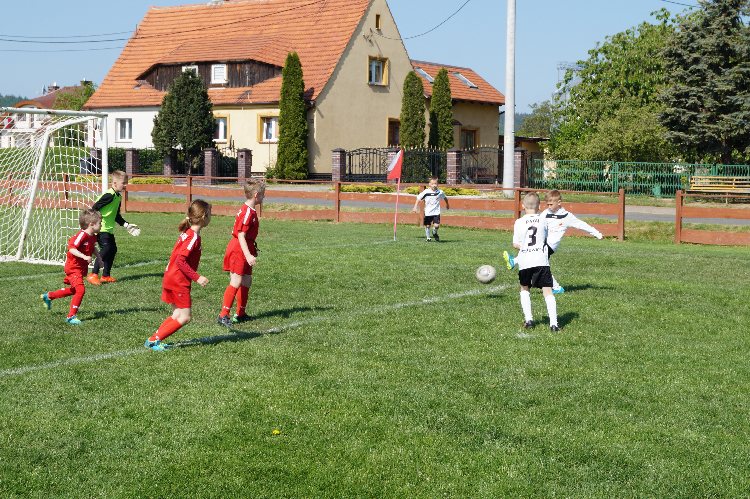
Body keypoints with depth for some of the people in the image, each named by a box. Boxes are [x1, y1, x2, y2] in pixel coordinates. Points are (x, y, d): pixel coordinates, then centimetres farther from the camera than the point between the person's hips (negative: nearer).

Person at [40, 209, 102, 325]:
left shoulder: (93, 237, 4)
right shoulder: (82, 235, -26)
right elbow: (71, 248, -32)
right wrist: (84, 257, -39)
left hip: (81, 268, 10)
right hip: (73, 267, -10)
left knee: (73, 290, 23)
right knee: (80, 290, -19)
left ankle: (48, 296, 42)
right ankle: (71, 316, -11)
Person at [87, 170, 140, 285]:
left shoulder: (118, 196, 14)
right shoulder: (109, 195, -17)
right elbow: (95, 208, -20)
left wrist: (126, 225, 21)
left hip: (109, 229, 10)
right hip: (101, 229, -10)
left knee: (113, 249, 11)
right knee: (105, 249, -17)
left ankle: (106, 275, 20)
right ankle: (93, 275, -13)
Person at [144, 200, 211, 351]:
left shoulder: (187, 233, 10)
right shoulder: (194, 237, -18)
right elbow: (180, 261, -25)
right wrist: (197, 277, -23)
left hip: (171, 277, 9)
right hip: (179, 281, -9)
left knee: (178, 315, 15)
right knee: (185, 316, -3)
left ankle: (154, 340, 13)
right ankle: (154, 340, -1)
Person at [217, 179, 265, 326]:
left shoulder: (251, 211, 12)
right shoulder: (247, 212, -19)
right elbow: (241, 235, -23)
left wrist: (252, 251, 28)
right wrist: (248, 255, -29)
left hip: (245, 251, 10)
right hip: (238, 250, -10)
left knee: (246, 281, 15)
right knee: (236, 282, -11)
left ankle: (241, 314, 25)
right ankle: (223, 315, -10)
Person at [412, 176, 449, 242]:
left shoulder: (440, 192, -6)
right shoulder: (426, 192, -12)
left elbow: (445, 198, 15)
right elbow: (418, 198, -3)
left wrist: (447, 204, 31)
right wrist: (415, 207, -8)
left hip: (436, 212, 0)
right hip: (428, 212, 0)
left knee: (436, 225, -13)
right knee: (427, 226, 9)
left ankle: (434, 233, 21)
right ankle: (428, 237, 32)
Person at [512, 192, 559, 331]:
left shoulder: (519, 222, 0)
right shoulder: (543, 221, 4)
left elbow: (515, 244, -1)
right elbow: (545, 240, 15)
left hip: (524, 262, 0)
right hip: (541, 260, 0)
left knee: (524, 289, 21)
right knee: (547, 291, 0)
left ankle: (528, 319, 12)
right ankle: (553, 323, -11)